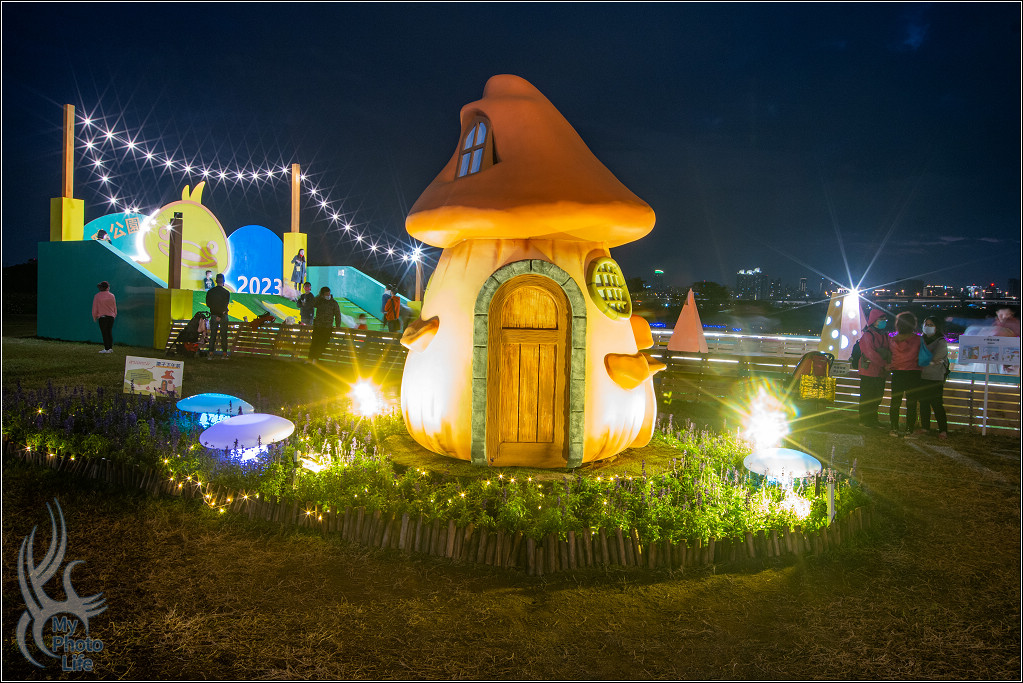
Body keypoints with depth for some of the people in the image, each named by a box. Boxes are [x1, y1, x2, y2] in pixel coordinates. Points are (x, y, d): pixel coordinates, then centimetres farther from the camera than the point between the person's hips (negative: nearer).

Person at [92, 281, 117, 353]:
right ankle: (110, 348, 11)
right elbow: (115, 307, 9)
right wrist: (114, 315, 23)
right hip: (111, 316, 3)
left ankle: (107, 349, -1)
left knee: (104, 333, 0)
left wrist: (94, 317, 10)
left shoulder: (97, 296, -5)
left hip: (102, 317, -3)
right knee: (109, 332, 11)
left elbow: (95, 308, -1)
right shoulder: (112, 296, 1)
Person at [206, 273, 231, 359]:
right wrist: (220, 316, -8)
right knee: (223, 335, 6)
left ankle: (211, 353, 2)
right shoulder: (226, 293, -10)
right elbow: (225, 306, -13)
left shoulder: (210, 292, -2)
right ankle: (224, 353, 7)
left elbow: (208, 304, 0)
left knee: (212, 335, 7)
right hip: (223, 316, -2)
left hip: (213, 315, 2)